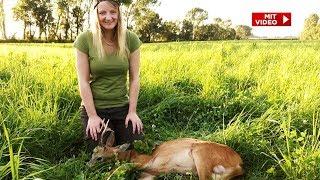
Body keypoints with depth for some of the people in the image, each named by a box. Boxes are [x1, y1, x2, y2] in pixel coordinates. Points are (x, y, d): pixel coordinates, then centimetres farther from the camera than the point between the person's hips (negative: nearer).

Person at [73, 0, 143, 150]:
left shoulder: (130, 39, -5)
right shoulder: (85, 40, -11)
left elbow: (134, 78, -2)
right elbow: (83, 81, -10)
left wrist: (132, 111, -6)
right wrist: (92, 116, -12)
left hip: (123, 107, 2)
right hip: (94, 108, -2)